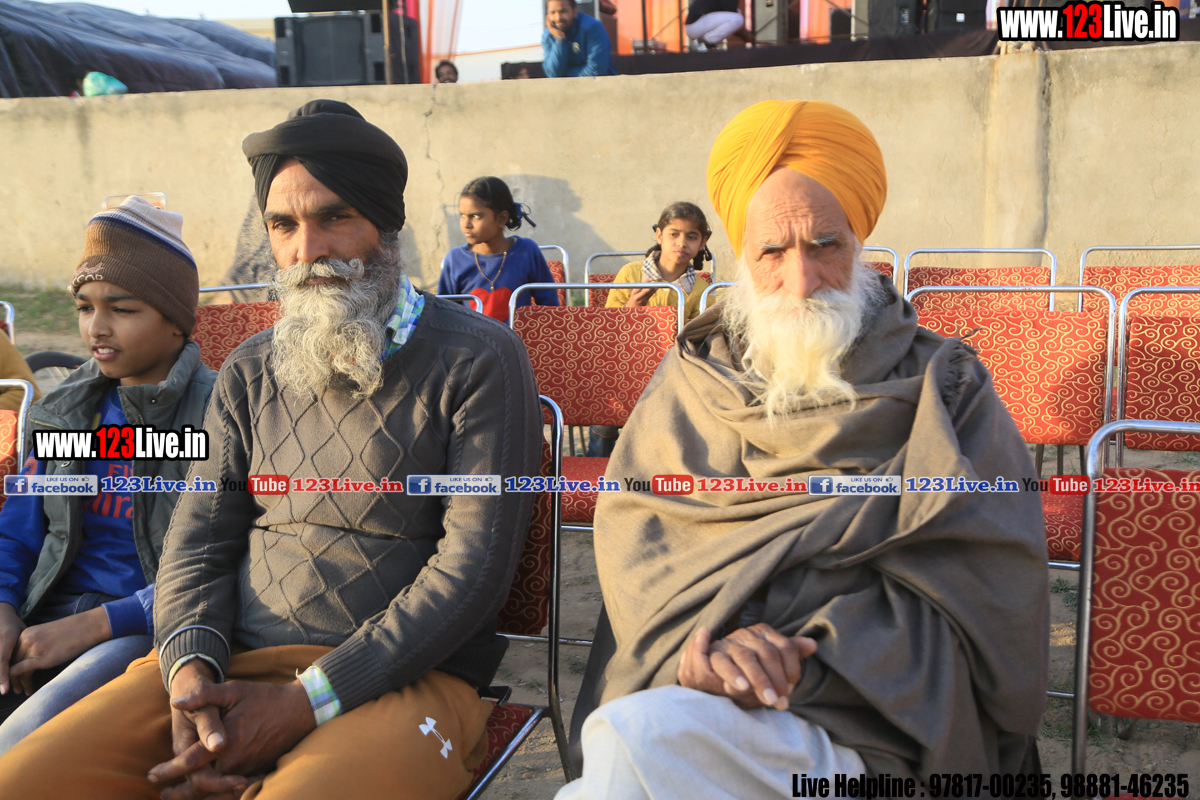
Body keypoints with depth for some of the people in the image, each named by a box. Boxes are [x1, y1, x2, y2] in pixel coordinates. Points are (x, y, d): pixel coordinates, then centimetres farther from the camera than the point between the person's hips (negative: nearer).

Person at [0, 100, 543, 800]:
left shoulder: (479, 360, -2)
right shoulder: (250, 373, 16)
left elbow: (474, 565, -10)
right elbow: (198, 537, 13)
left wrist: (307, 702, -14)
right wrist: (190, 670, -8)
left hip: (402, 677, -4)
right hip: (231, 663, 5)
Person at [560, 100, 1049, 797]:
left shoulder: (946, 389, 7)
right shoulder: (694, 377, 14)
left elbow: (984, 580, -3)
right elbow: (630, 525, 3)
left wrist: (812, 659, -16)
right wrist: (695, 635, -17)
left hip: (865, 722, -2)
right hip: (684, 682, 3)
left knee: (638, 739, -29)